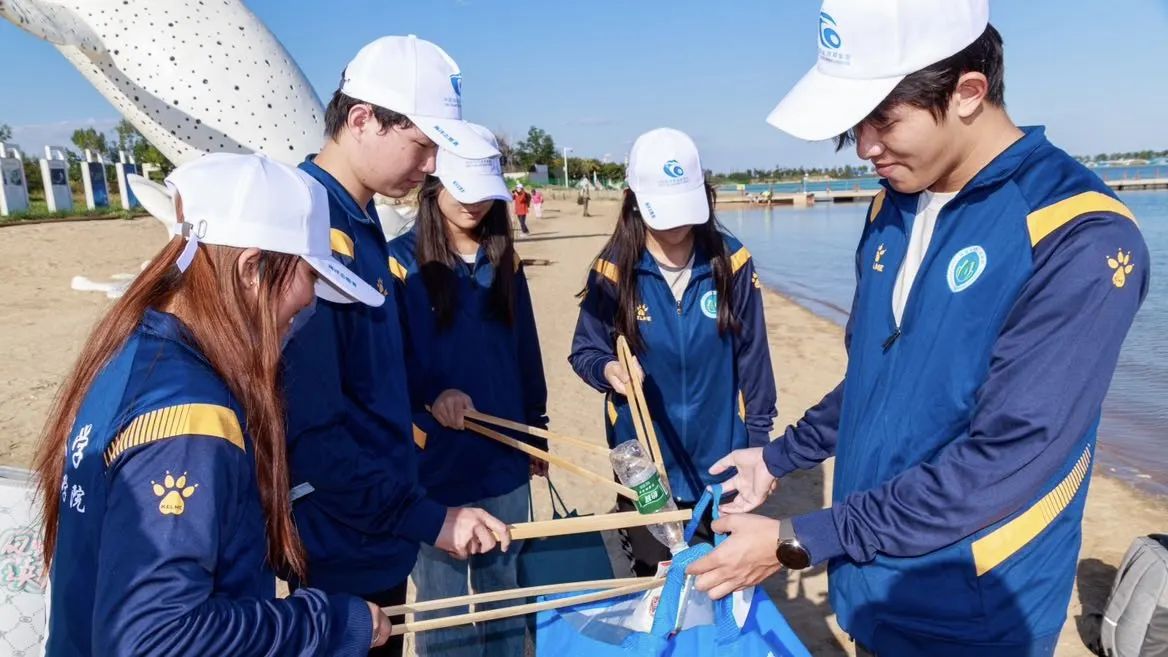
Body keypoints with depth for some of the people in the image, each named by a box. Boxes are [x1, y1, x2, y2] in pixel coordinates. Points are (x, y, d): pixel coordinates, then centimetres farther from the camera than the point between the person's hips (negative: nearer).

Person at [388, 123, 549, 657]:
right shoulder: (400, 261, -7)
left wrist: (536, 430, 13)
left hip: (504, 457, 4)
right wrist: (430, 394, -25)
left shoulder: (505, 261, 8)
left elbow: (526, 353, 11)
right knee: (442, 598, 8)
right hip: (434, 461, -4)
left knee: (505, 587, 19)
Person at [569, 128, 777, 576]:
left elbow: (753, 357, -1)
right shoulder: (614, 271, -10)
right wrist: (608, 368, -24)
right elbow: (584, 352, -1)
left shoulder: (731, 262, -8)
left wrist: (758, 440, 3)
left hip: (722, 459, 1)